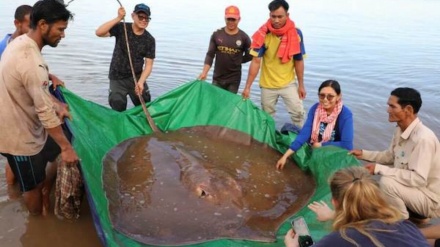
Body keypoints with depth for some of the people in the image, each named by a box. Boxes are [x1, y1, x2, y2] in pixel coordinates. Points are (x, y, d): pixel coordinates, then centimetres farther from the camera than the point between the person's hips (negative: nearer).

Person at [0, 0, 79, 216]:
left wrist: (57, 105, 8)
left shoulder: (20, 42, -1)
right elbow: (46, 112, -28)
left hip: (18, 123, 9)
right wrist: (66, 147, -20)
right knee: (32, 185, 13)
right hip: (20, 135, -9)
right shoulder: (32, 62, -33)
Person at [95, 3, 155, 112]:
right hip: (117, 78, -2)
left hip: (137, 77, 2)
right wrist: (118, 18, -32)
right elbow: (99, 32, -24)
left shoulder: (149, 40, -6)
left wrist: (141, 81, -25)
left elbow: (148, 64, -9)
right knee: (118, 108, -6)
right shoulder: (121, 28, -10)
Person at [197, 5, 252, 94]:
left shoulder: (244, 37, -7)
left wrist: (236, 61, -2)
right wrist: (204, 72, -13)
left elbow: (249, 56, 5)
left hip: (234, 79, -2)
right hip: (217, 78, 2)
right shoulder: (216, 35, -2)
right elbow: (210, 55, -3)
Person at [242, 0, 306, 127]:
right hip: (267, 84, 0)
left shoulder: (296, 34, -11)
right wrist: (247, 87, -18)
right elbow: (256, 61, -15)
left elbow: (298, 61, -3)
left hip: (289, 83, 0)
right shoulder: (263, 34, -15)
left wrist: (301, 85, 0)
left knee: (298, 113, -2)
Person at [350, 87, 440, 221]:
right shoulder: (400, 130, -3)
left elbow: (418, 179, -33)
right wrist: (363, 154, 1)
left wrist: (379, 168, -30)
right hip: (414, 188, 9)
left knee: (387, 182, -27)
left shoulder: (423, 138, -30)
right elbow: (390, 156, 13)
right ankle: (415, 214, 19)